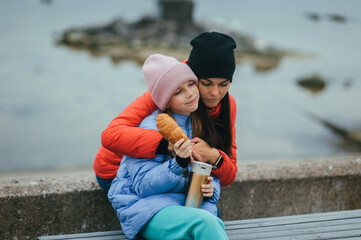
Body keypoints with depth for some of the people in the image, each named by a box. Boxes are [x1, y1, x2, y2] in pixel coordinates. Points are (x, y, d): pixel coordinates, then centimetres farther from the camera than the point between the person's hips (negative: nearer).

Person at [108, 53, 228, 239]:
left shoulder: (200, 125, 12)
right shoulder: (151, 128, -11)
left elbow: (212, 176, 19)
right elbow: (142, 186, -15)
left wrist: (210, 189, -6)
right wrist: (179, 163, -28)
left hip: (189, 204, 5)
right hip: (144, 205, -5)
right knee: (204, 222, -35)